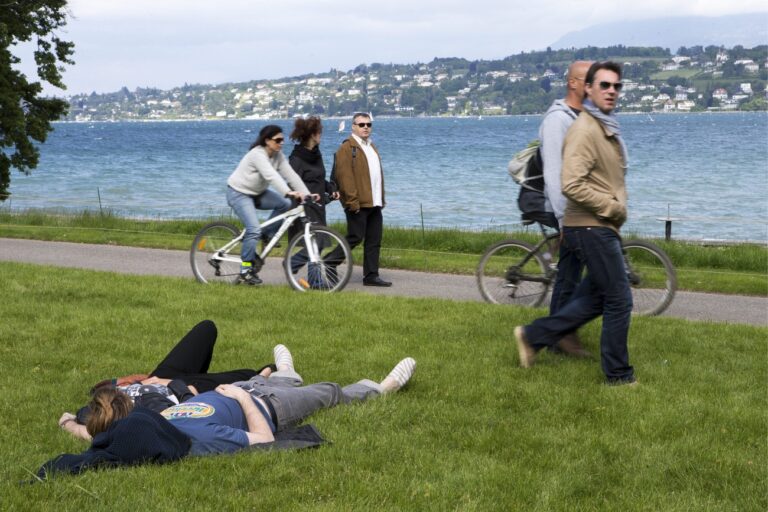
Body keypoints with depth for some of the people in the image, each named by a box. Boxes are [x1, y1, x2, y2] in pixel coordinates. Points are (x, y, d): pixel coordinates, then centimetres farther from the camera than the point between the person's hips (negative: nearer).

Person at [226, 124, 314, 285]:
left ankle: (267, 235, 4)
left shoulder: (278, 155, -3)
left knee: (285, 204, -14)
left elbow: (291, 175, -10)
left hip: (257, 193, 8)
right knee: (254, 230, -21)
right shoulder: (257, 155, -27)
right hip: (239, 193, -8)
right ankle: (245, 272, -11)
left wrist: (306, 194, -22)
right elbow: (271, 176, -41)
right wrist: (288, 192, -54)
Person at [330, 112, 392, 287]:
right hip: (357, 204, -8)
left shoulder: (371, 147, 21)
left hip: (374, 203, 8)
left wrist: (381, 199, 20)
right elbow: (344, 176, -16)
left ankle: (371, 276, 11)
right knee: (355, 238, -8)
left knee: (374, 241, 7)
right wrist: (352, 201, -20)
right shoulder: (347, 148, -8)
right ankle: (328, 263, 6)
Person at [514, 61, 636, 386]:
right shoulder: (585, 130, -16)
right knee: (619, 301, -3)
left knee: (596, 299, 15)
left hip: (604, 228, 10)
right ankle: (618, 375, 9)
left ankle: (533, 335, 21)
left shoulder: (608, 129, 16)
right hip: (591, 228, -10)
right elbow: (572, 185, -25)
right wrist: (613, 207, -16)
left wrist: (620, 206, 9)